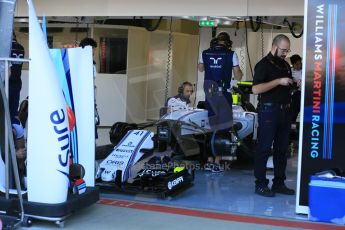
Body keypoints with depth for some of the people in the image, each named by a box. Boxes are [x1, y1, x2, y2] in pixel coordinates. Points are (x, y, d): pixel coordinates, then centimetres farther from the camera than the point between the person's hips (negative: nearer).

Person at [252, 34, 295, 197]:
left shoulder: (285, 65, 17)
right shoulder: (263, 64, -7)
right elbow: (256, 89, -19)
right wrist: (279, 81, -20)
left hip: (285, 110, 8)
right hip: (269, 110, -8)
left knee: (282, 149, 10)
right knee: (264, 149, -3)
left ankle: (279, 183, 19)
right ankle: (260, 184, 4)